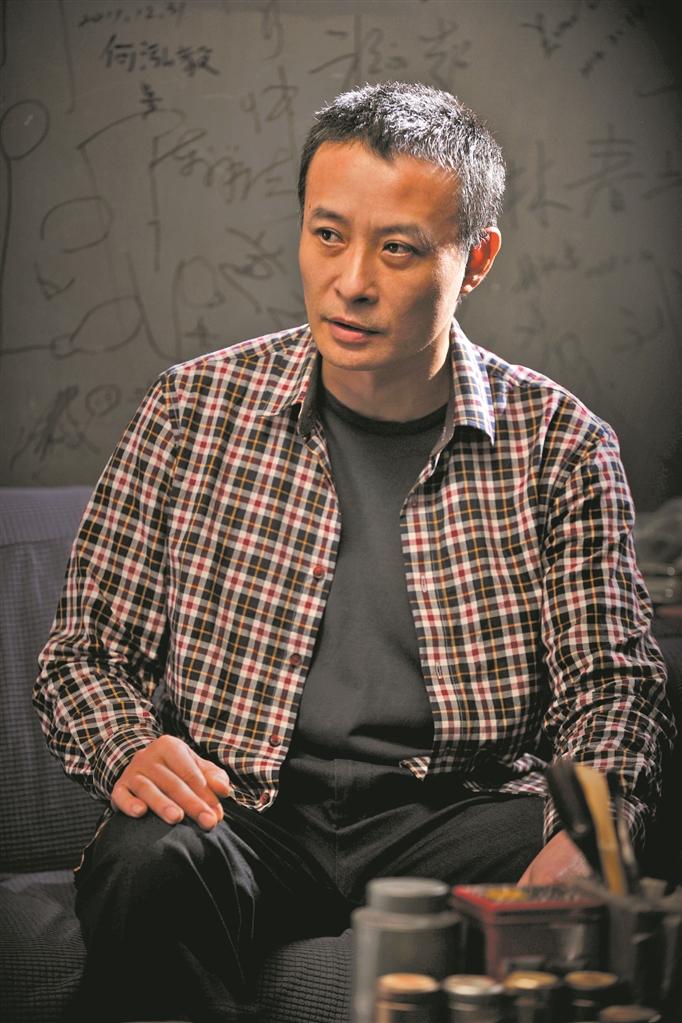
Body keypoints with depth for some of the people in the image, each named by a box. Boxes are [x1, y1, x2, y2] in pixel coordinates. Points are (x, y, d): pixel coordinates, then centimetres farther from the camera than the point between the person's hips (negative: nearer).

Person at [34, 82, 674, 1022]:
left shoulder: (556, 442, 5)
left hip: (456, 812, 0)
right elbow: (87, 653, 10)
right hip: (241, 806, 1)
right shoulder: (192, 414, 6)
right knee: (150, 865, -33)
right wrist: (131, 749, -14)